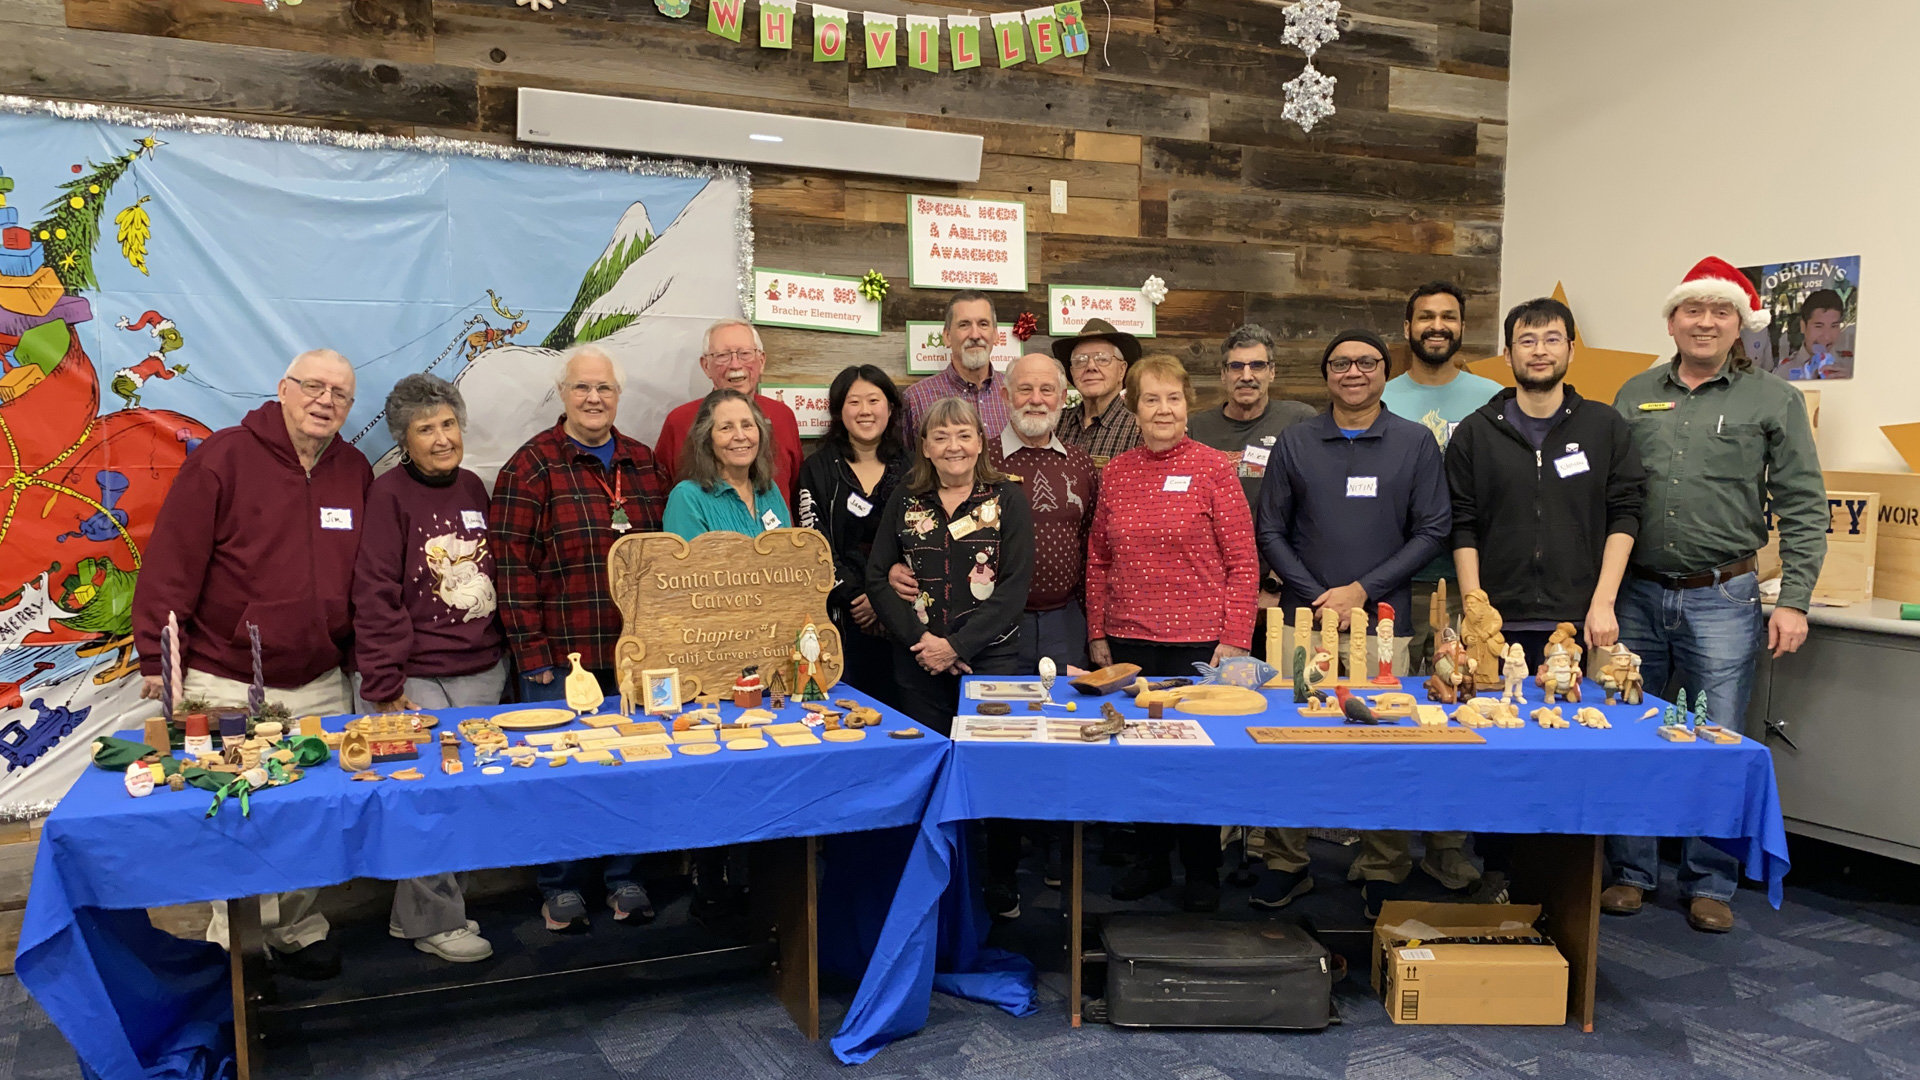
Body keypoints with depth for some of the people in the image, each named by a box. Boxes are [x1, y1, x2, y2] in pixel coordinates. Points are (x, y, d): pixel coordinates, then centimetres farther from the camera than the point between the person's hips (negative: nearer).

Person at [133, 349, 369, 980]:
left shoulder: (355, 472, 7)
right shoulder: (224, 457, -7)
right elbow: (172, 562, -8)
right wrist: (158, 660, -9)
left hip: (321, 686, 4)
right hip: (227, 688, -4)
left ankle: (297, 933, 25)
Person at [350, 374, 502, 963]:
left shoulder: (473, 488, 11)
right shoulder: (389, 494, -7)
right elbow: (375, 597, -11)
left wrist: (505, 654, 15)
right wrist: (385, 688, -14)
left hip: (482, 673, 6)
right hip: (415, 681, -6)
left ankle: (414, 912, 24)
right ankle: (433, 921, 13)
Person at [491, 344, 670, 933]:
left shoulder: (643, 463, 10)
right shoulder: (532, 466, -5)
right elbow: (513, 565, -9)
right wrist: (532, 653, -13)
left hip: (635, 652, 4)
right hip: (561, 656, -4)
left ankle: (623, 878, 28)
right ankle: (559, 887, 24)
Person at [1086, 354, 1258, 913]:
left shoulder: (1214, 468, -3)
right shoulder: (1116, 472, 7)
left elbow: (1243, 562, -4)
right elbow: (1098, 559, 12)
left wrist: (1235, 639, -9)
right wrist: (1098, 634, 8)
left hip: (1198, 641, -3)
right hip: (1128, 640, 3)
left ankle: (1202, 870, 22)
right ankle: (1151, 859, 28)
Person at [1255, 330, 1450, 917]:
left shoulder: (1415, 443, 6)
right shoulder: (1295, 443, 8)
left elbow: (1431, 531, 2)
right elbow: (1272, 531, 7)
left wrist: (1362, 590, -8)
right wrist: (1316, 596, -6)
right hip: (1304, 618, 1)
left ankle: (1381, 871, 15)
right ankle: (1286, 864, 16)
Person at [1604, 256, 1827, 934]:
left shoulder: (1774, 401, 3)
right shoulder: (1635, 396, 9)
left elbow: (1803, 509, 0)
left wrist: (1794, 601, -7)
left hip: (1722, 599, -2)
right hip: (1636, 596, 2)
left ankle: (1710, 884, 18)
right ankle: (1631, 872, 21)